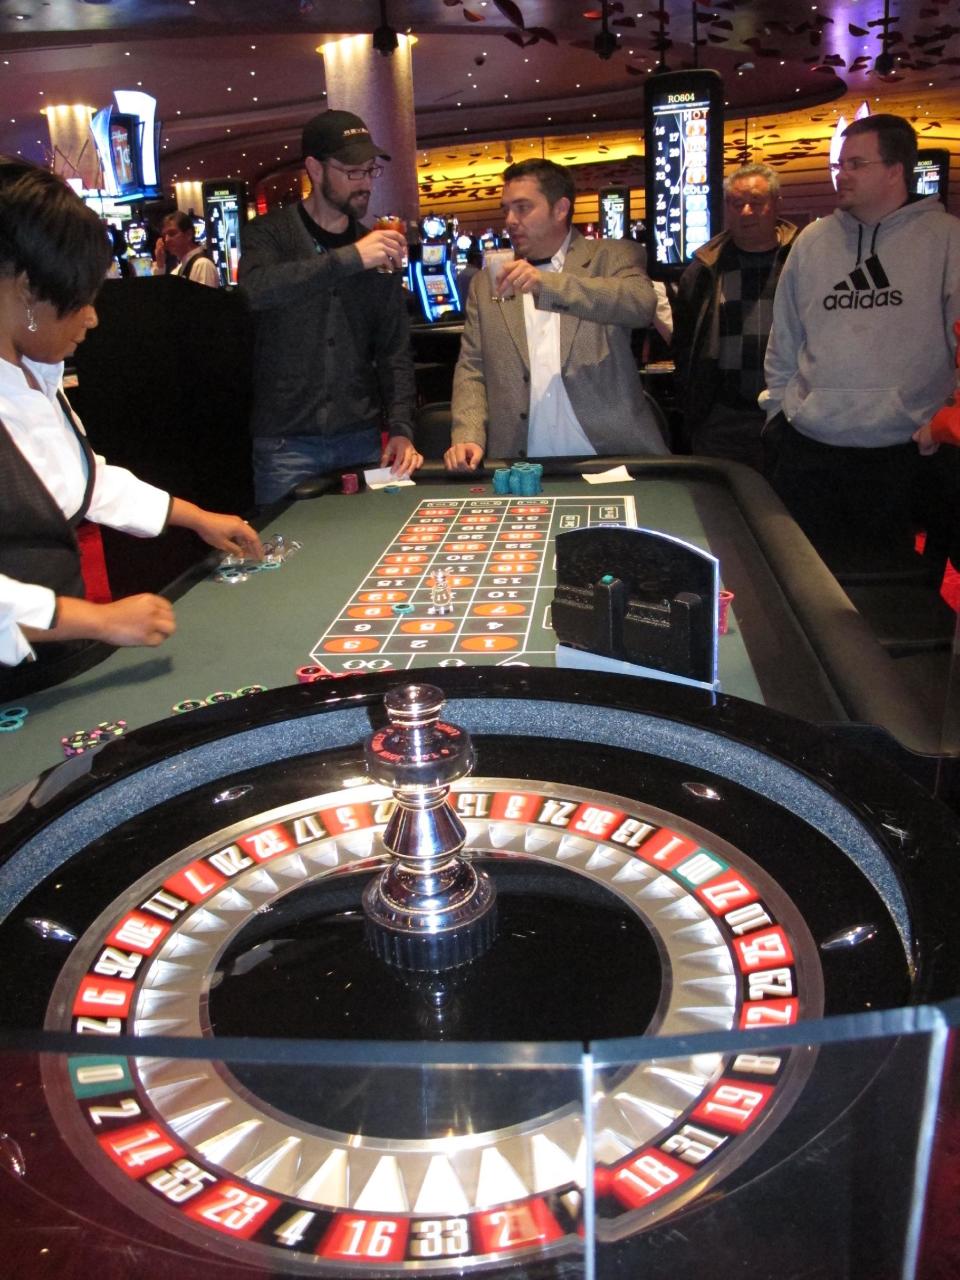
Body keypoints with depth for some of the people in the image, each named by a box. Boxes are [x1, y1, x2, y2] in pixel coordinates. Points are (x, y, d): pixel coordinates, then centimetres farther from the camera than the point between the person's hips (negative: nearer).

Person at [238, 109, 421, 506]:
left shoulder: (379, 248, 11)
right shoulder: (269, 233, 0)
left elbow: (395, 349, 9)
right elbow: (255, 290, -23)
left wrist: (401, 428, -4)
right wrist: (350, 258, -27)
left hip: (361, 439, 3)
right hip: (285, 443, -3)